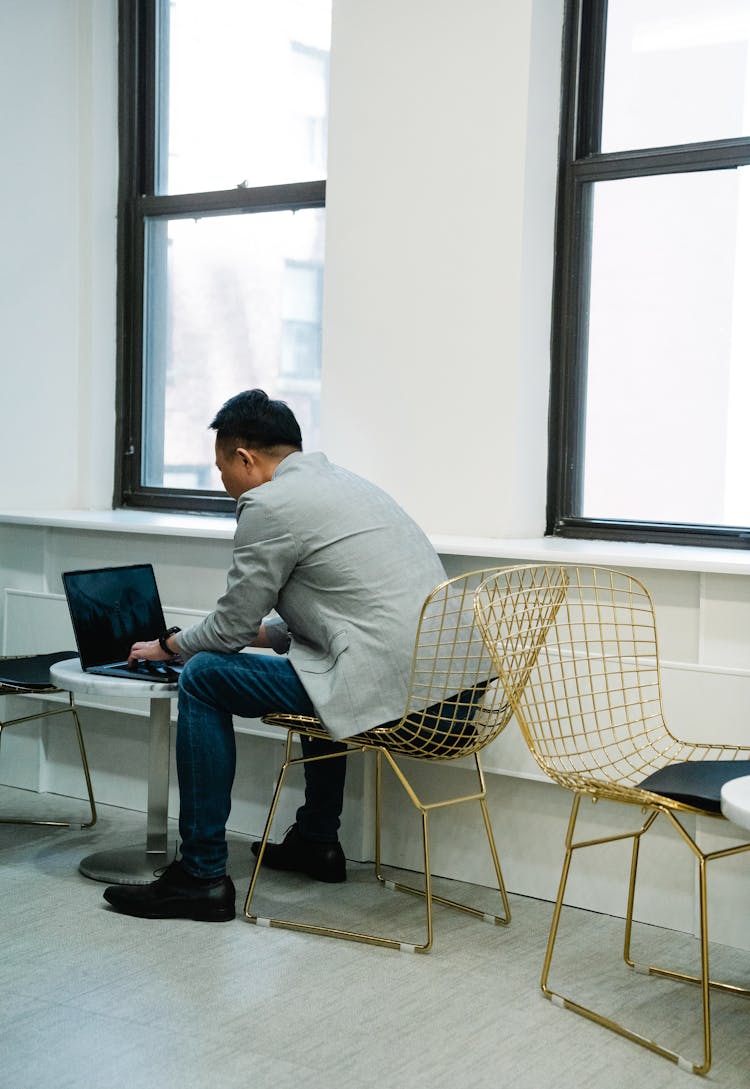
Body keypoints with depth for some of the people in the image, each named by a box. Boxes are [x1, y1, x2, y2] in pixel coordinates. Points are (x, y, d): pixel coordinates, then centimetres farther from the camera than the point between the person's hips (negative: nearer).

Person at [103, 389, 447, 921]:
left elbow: (231, 627, 0)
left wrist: (169, 644, 19)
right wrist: (263, 630, 35)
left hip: (387, 691, -10)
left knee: (204, 677, 1)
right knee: (315, 668, 37)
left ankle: (202, 876, 7)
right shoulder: (344, 481, 20)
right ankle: (317, 841, 42)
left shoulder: (270, 504, -8)